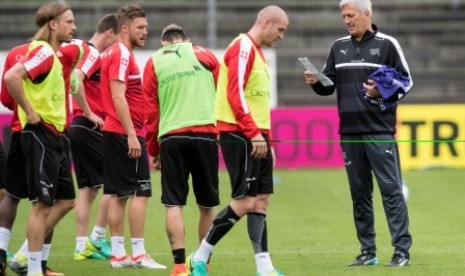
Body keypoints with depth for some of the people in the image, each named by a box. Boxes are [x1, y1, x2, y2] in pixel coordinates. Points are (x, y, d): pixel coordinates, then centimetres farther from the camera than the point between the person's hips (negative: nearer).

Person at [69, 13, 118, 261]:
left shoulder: (86, 51, 17)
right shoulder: (93, 53, -12)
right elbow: (76, 81, -26)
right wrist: (90, 114, -22)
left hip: (78, 127, 9)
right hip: (90, 127, -9)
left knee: (88, 187, 10)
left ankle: (82, 245, 8)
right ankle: (97, 238, -1)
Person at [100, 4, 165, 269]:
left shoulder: (116, 53, 17)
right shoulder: (122, 54, -13)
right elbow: (118, 97, -20)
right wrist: (132, 135, -22)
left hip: (115, 133, 10)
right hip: (126, 133, -10)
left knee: (119, 194, 8)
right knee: (141, 191, -8)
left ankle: (118, 253, 9)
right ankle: (138, 253, -8)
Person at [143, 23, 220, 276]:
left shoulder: (153, 63, 12)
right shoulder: (204, 56, 12)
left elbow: (150, 109, 8)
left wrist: (153, 150, 14)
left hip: (171, 137, 0)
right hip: (205, 133, 0)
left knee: (173, 204, 0)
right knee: (207, 204, 11)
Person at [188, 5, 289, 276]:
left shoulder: (256, 51, 21)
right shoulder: (243, 47, -10)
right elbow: (235, 94, -19)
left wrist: (267, 140, 19)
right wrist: (253, 133, -21)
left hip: (255, 136, 10)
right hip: (239, 135, -10)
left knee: (261, 200, 5)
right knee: (245, 201, -11)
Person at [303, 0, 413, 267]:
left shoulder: (387, 44, 0)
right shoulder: (339, 47, 13)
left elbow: (406, 82, 0)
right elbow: (329, 85, 16)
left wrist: (383, 92, -16)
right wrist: (316, 83, -5)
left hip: (380, 132, -5)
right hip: (349, 133, 5)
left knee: (391, 190, -7)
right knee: (359, 193, 8)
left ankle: (402, 251, -7)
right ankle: (368, 252, 14)